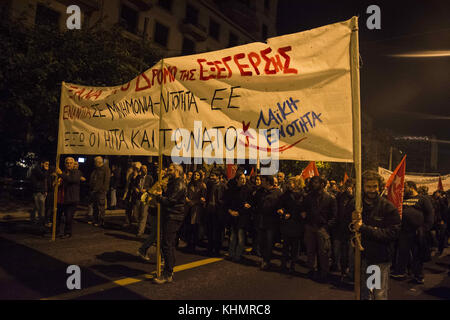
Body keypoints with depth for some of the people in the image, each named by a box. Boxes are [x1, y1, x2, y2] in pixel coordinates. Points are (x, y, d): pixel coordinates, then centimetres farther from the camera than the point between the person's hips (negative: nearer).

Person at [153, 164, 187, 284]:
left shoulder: (179, 184, -14)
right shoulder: (173, 183, 20)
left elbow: (170, 201, -20)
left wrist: (159, 197, -5)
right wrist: (162, 194, 0)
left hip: (173, 218, -10)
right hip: (169, 217, 10)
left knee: (167, 246, -9)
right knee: (170, 245, 16)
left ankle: (167, 275, -2)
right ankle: (170, 271, 26)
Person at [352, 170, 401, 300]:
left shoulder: (388, 207, -11)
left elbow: (393, 233, -19)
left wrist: (364, 228, -23)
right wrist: (354, 223, -16)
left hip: (381, 259, -4)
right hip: (363, 257, 4)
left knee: (380, 295, 3)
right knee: (364, 294, 20)